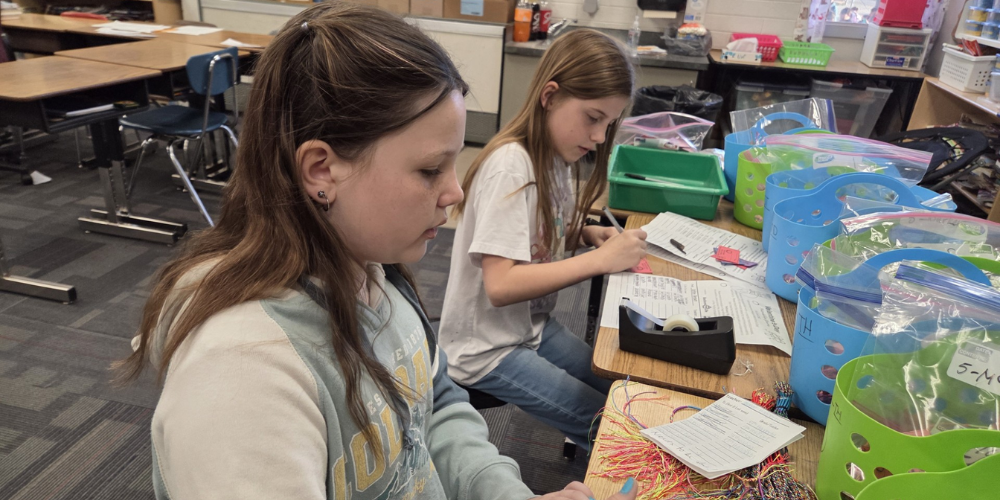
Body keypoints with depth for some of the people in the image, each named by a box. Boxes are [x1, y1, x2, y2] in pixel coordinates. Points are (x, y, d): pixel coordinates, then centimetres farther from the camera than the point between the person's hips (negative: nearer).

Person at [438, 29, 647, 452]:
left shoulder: (555, 155, 0)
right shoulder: (512, 165, -25)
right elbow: (500, 285, -30)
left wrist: (586, 234, -6)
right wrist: (600, 260, -27)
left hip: (530, 324, 8)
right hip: (487, 349, -8)